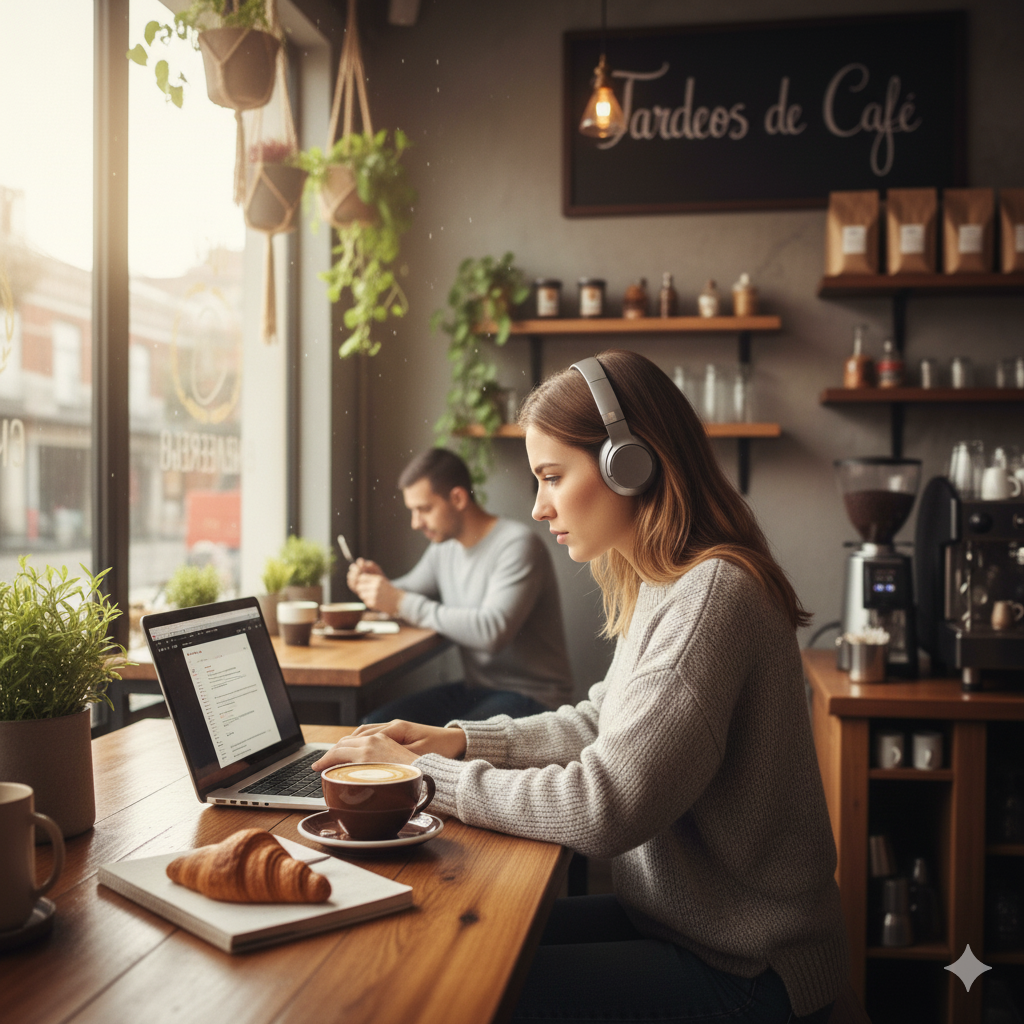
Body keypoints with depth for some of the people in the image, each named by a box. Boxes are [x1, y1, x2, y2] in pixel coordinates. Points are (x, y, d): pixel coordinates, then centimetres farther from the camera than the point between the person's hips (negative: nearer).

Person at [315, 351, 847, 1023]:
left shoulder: (712, 595, -26)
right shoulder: (662, 585, 6)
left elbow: (603, 807, -28)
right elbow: (602, 723, 15)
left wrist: (424, 774, -18)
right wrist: (460, 741, 3)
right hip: (675, 916, 8)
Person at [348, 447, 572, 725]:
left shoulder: (518, 545, -18)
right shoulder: (445, 546, 9)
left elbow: (492, 631, -29)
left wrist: (402, 602, -25)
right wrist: (380, 583, -3)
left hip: (530, 695, -8)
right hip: (476, 689, 8)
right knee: (374, 725, -4)